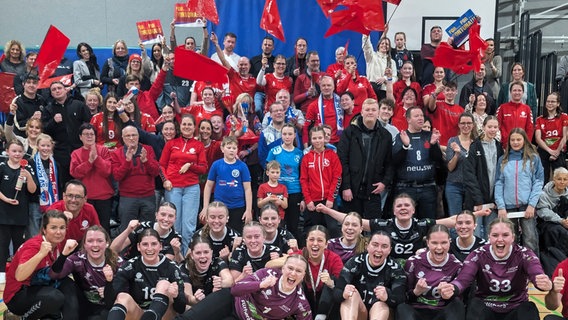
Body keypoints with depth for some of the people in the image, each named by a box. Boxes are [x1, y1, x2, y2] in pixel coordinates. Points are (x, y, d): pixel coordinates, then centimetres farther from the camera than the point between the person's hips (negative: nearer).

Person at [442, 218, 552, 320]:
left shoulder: (524, 255, -9)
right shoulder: (478, 255, -8)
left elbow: (537, 275, -29)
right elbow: (462, 279, -23)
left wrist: (546, 284, -56)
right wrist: (451, 289, -49)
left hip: (516, 309, 0)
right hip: (486, 309, 0)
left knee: (529, 309, -29)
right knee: (474, 305, -30)